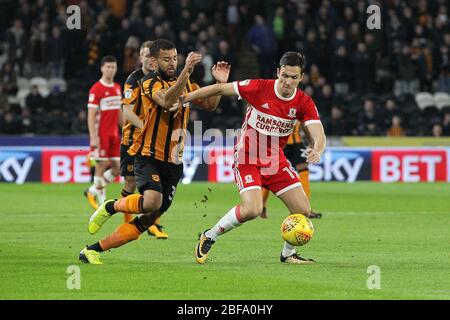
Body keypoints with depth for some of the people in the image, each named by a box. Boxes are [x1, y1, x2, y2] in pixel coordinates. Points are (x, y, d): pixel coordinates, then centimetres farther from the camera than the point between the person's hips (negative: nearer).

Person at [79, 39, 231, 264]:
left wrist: (220, 83, -3)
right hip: (149, 157, -6)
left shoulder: (186, 83, 12)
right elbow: (166, 101, -30)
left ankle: (93, 250, 12)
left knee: (147, 221, 2)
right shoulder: (150, 83, -10)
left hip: (173, 163, 6)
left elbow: (209, 105, 15)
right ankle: (111, 207, -4)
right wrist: (186, 70, -39)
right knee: (152, 201, -34)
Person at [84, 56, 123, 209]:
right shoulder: (96, 89, -9)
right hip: (101, 135, -7)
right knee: (102, 166, -3)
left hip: (114, 134, 7)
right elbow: (91, 115, -12)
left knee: (118, 167, 3)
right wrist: (93, 137, -19)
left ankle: (93, 191, 17)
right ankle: (101, 201, 6)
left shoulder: (117, 88, 13)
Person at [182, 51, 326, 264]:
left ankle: (288, 253, 22)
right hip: (247, 157, -4)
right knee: (252, 209, -24)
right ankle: (209, 237, -1)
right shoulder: (259, 88, -17)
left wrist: (317, 151, -41)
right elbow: (220, 89, -7)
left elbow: (318, 135, -16)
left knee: (303, 210, -5)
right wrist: (183, 99, -6)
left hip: (276, 159, 4)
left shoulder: (304, 103, -8)